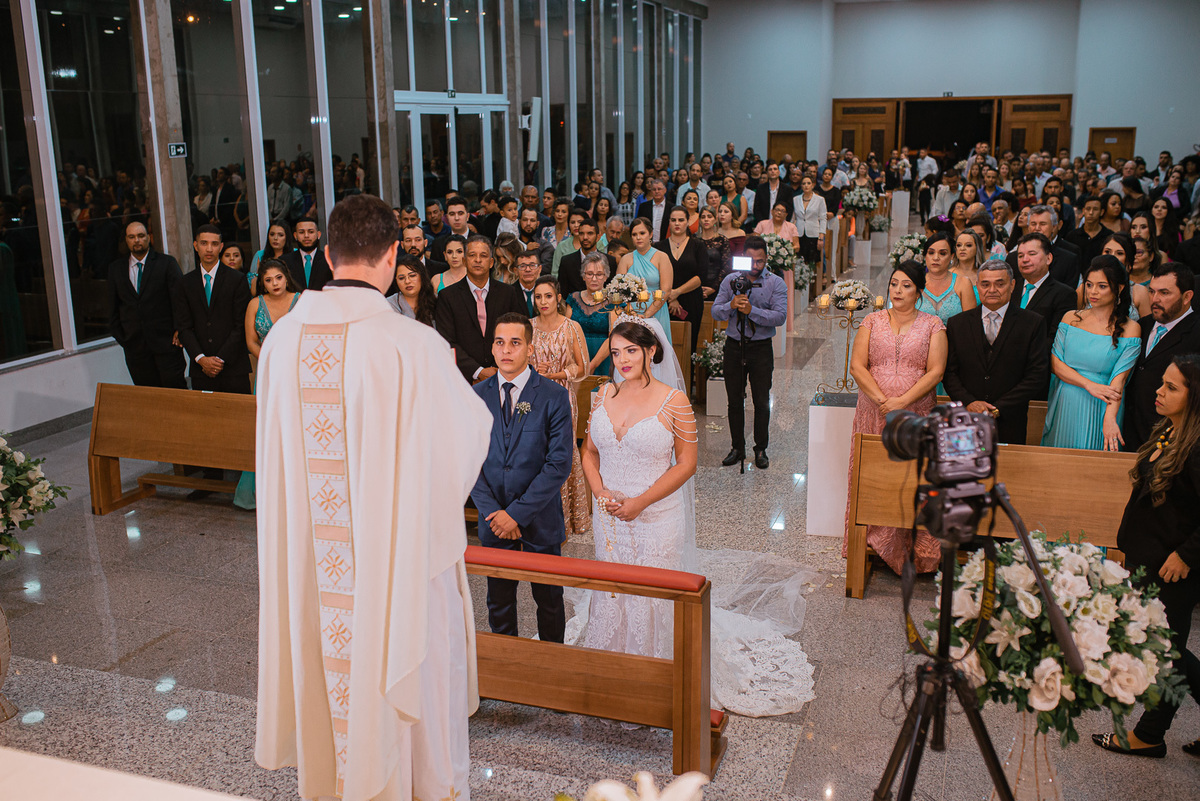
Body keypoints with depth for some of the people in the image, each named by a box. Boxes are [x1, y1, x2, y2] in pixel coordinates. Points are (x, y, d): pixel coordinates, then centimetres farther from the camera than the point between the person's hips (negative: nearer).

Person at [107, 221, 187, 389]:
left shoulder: (167, 263, 2)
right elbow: (113, 305, 16)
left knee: (175, 388, -3)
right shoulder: (115, 269, 11)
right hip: (134, 346, 3)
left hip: (166, 342, -3)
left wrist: (179, 329, -10)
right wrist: (120, 336, 9)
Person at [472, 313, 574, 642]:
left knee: (549, 600, 13)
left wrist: (518, 512, -16)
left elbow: (559, 464, -13)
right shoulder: (476, 395, 0)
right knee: (498, 601, 14)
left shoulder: (554, 397, -9)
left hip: (540, 519, -2)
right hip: (493, 518, 2)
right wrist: (491, 511, -10)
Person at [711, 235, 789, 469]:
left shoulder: (776, 283, -2)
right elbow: (715, 312, -1)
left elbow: (780, 317, -14)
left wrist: (751, 310, -25)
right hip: (734, 346, 2)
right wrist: (731, 305, -21)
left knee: (762, 402, 2)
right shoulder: (730, 280, 5)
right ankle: (737, 448, 20)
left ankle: (761, 450, 15)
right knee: (734, 400, 9)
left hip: (761, 348, -2)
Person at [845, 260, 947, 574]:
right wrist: (882, 400, -12)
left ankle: (912, 552, 6)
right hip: (874, 415, 1)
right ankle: (873, 546, 12)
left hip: (916, 415, -1)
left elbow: (935, 371, -3)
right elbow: (857, 365, 1)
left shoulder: (933, 325, 5)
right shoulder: (872, 321, 8)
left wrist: (902, 401, -14)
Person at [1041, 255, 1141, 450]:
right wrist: (1089, 385, -14)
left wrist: (1109, 418, -24)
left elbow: (1119, 378, -10)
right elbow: (1055, 363, 0)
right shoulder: (1070, 318, 7)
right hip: (1064, 406, 2)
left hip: (1099, 410, -2)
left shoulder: (1129, 329, -2)